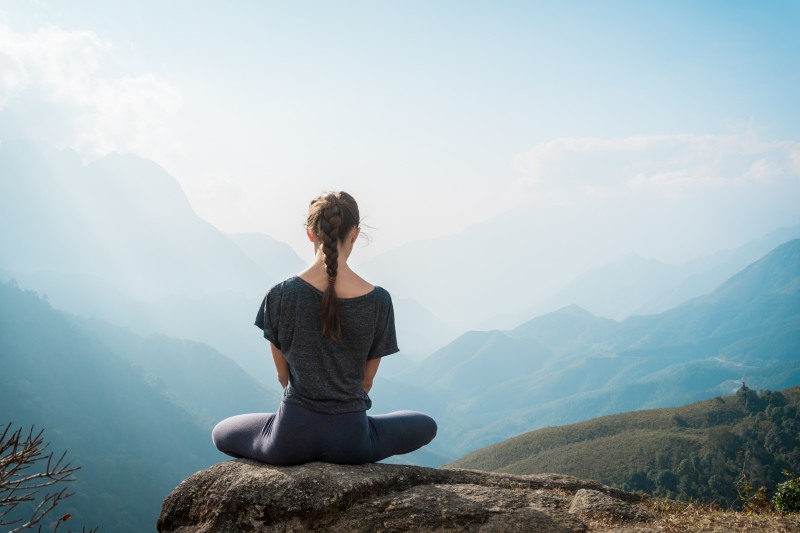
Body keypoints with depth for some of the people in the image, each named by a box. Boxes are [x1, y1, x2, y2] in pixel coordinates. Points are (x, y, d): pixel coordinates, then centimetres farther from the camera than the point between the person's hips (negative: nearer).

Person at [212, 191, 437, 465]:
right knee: (427, 426, 29)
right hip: (350, 438, 0)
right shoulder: (378, 300, -10)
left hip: (292, 437, 0)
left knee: (221, 434, 32)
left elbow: (283, 374, 3)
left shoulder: (280, 295, -10)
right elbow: (367, 380, 2)